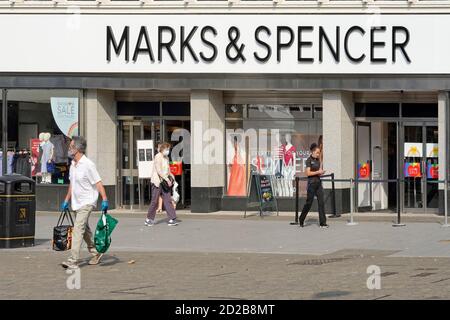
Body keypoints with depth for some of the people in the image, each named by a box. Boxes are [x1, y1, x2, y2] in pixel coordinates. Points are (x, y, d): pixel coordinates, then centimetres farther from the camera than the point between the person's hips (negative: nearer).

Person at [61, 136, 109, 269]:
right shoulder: (73, 164, 10)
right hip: (76, 203, 9)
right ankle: (95, 253, 33)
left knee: (78, 229, -16)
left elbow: (98, 183, -18)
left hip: (86, 202, -9)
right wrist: (66, 200, 23)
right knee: (85, 230, 18)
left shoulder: (88, 165, -16)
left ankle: (73, 260, -20)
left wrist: (104, 200, -24)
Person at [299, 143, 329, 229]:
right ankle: (301, 220, 19)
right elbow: (308, 173, -14)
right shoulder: (309, 160, -8)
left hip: (318, 182, 6)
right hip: (312, 183, -6)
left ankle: (322, 223, -2)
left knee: (321, 202, -1)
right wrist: (318, 172, -16)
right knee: (309, 202, 1)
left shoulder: (318, 160, 12)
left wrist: (321, 172, -1)